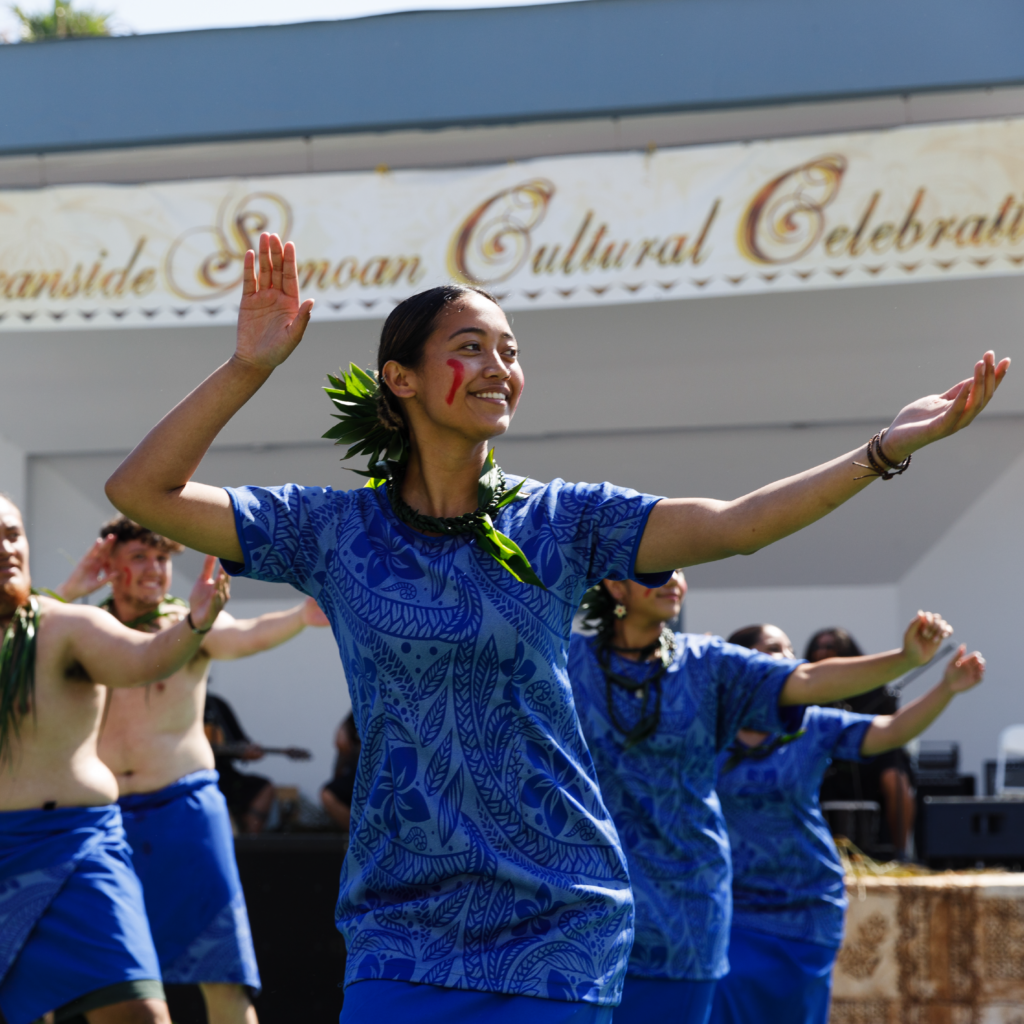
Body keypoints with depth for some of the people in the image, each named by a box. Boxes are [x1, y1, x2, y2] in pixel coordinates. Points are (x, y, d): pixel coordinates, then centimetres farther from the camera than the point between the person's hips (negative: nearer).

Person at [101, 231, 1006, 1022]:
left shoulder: (558, 522, 2)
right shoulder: (336, 529, 1)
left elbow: (730, 526, -10)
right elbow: (142, 492, -3)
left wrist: (887, 448, -20)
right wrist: (249, 368, -13)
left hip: (557, 922, 1)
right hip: (402, 928, 0)